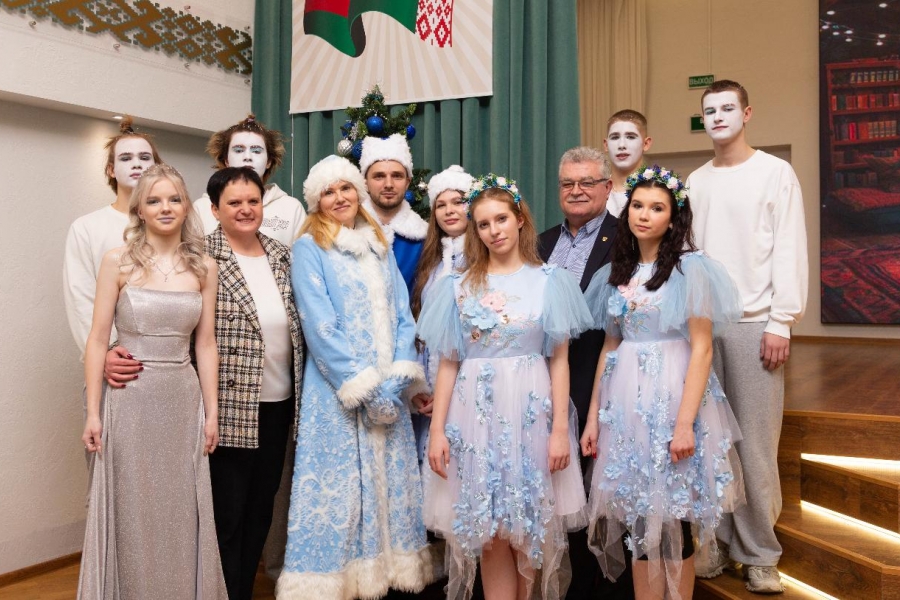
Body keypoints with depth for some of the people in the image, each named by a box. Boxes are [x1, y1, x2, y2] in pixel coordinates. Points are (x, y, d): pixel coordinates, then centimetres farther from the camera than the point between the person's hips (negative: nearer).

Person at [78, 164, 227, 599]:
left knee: (182, 514, 10)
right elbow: (97, 340, -3)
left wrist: (211, 412, 3)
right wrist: (92, 412, -6)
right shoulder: (118, 261, -3)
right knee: (133, 514, 8)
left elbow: (206, 345, 5)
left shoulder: (205, 268, 4)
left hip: (184, 400, 2)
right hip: (131, 399, -2)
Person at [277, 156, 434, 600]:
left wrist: (397, 379, -6)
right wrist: (364, 387, -15)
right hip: (338, 393, -5)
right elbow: (320, 326, -11)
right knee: (338, 488, -1)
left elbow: (403, 316, 8)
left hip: (388, 391, 5)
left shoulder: (379, 245, 13)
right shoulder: (309, 247, -3)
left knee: (390, 483, 9)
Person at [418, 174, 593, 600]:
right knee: (489, 532, 5)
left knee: (528, 528, 6)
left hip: (530, 413, -1)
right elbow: (448, 363, 5)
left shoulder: (549, 281, 3)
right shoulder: (459, 286, 6)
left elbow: (559, 360, 0)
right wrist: (437, 430, -2)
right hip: (476, 415, 1)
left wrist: (560, 429, -7)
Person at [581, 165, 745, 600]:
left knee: (671, 515, 2)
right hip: (625, 403, 5)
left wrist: (685, 422, -18)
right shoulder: (616, 273, 10)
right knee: (636, 513, 9)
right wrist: (593, 417, 7)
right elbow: (609, 347, 12)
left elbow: (701, 349, -11)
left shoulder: (690, 268, -6)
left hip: (671, 397, -5)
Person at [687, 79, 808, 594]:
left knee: (755, 442, -1)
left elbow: (790, 252, -4)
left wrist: (781, 324, -10)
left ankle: (760, 554, 11)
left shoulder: (775, 173, 2)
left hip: (754, 323, -4)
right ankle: (717, 542, 17)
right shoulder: (696, 181, 14)